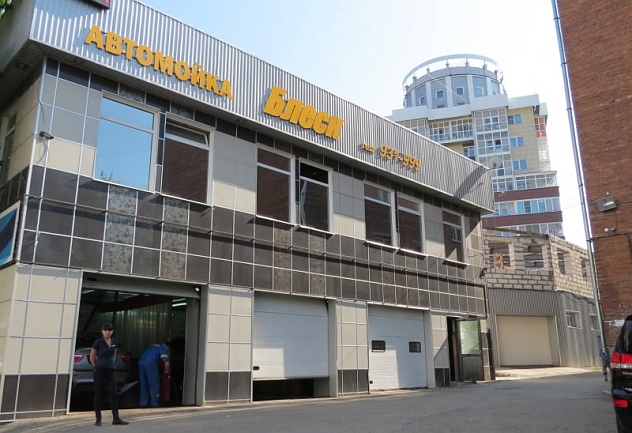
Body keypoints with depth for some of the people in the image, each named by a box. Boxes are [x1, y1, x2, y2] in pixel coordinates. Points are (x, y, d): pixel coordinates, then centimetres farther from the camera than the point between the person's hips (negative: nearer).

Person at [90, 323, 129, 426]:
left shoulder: (115, 341, 6)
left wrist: (111, 364, 13)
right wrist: (97, 366, 8)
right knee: (98, 394, 2)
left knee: (114, 393, -3)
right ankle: (98, 419, 13)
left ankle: (116, 418, -2)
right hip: (100, 370, -4)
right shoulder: (98, 342, -7)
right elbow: (92, 357, 2)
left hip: (111, 370, 4)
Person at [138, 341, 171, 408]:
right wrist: (166, 371, 13)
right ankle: (155, 405, 5)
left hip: (141, 363, 7)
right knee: (154, 386, 2)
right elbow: (166, 363, -5)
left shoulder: (154, 346, 31)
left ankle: (143, 404, 19)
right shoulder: (164, 349, 7)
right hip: (150, 364, -7)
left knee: (144, 385, 15)